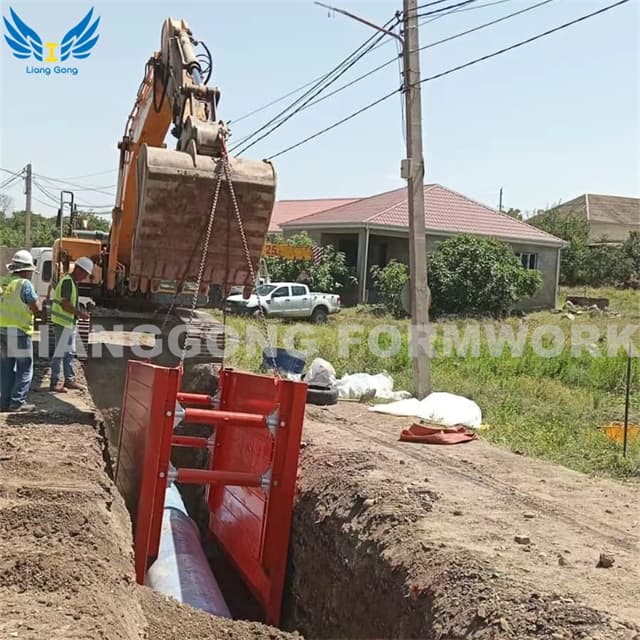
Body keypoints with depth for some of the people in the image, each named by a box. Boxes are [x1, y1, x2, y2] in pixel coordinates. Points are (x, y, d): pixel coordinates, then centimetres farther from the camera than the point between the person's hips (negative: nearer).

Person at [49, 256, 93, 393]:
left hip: (69, 323, 10)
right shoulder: (68, 282, -18)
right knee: (59, 353, -3)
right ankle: (55, 382, 3)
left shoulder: (72, 282, 14)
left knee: (69, 352, 15)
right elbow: (66, 304, -23)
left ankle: (69, 380, 23)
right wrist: (80, 313, -16)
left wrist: (78, 312, 11)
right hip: (63, 323, -10)